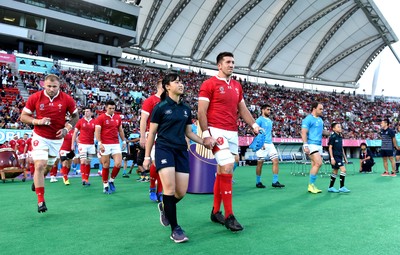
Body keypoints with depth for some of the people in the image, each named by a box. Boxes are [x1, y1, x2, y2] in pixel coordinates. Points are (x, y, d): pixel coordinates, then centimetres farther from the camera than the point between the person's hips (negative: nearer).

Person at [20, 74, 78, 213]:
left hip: (57, 138, 2)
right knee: (39, 166, -15)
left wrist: (67, 128, -13)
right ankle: (41, 201, -5)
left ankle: (37, 181, 51)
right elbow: (23, 116, -2)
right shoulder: (35, 97, -11)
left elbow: (75, 116, 3)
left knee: (48, 166, 17)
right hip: (40, 137, -2)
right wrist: (38, 121, -21)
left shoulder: (67, 99, -10)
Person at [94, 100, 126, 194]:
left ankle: (111, 181, 18)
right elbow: (97, 132, -7)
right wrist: (100, 143, -16)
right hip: (105, 145, -4)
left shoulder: (118, 117, 12)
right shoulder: (100, 118, -2)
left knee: (118, 164, -6)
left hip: (116, 144, 4)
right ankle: (105, 185, 16)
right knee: (106, 166, 2)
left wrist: (124, 141, 15)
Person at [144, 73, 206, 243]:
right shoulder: (160, 107, -2)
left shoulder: (186, 109, 12)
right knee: (169, 189, -14)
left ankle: (164, 207, 36)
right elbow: (152, 133, 1)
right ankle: (175, 228, 2)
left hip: (181, 151, 5)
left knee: (181, 192, 3)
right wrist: (147, 156, 0)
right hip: (164, 149, -5)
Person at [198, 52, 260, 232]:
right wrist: (206, 134, -15)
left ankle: (215, 212, 22)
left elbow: (243, 109, 20)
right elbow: (201, 112, -7)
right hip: (217, 132, -7)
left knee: (222, 171, 11)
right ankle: (229, 216, -3)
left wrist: (254, 125, 7)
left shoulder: (237, 86, 17)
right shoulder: (209, 84, -3)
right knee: (227, 169, -14)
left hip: (233, 133, 7)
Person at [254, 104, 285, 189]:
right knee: (260, 163, 0)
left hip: (270, 144, 7)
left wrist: (270, 141, 18)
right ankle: (258, 182, 12)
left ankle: (275, 182, 3)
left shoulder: (270, 121, 18)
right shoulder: (259, 120, -5)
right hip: (262, 144, -7)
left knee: (276, 161, -2)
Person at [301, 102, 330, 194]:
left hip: (319, 145, 8)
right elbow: (304, 133, -13)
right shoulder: (308, 119, -7)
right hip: (312, 144, -8)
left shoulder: (320, 120, 18)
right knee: (318, 163, -18)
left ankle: (312, 185, 14)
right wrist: (305, 145, -22)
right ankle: (311, 185, -7)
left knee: (315, 165, 8)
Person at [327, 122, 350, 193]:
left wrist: (345, 157, 19)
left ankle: (330, 187, 17)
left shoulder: (340, 137, 14)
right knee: (343, 169, -15)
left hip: (339, 156, 8)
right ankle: (342, 187, -7)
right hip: (335, 156, -8)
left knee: (335, 172, 10)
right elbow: (330, 147, -12)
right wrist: (332, 158, -17)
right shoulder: (332, 136, -9)